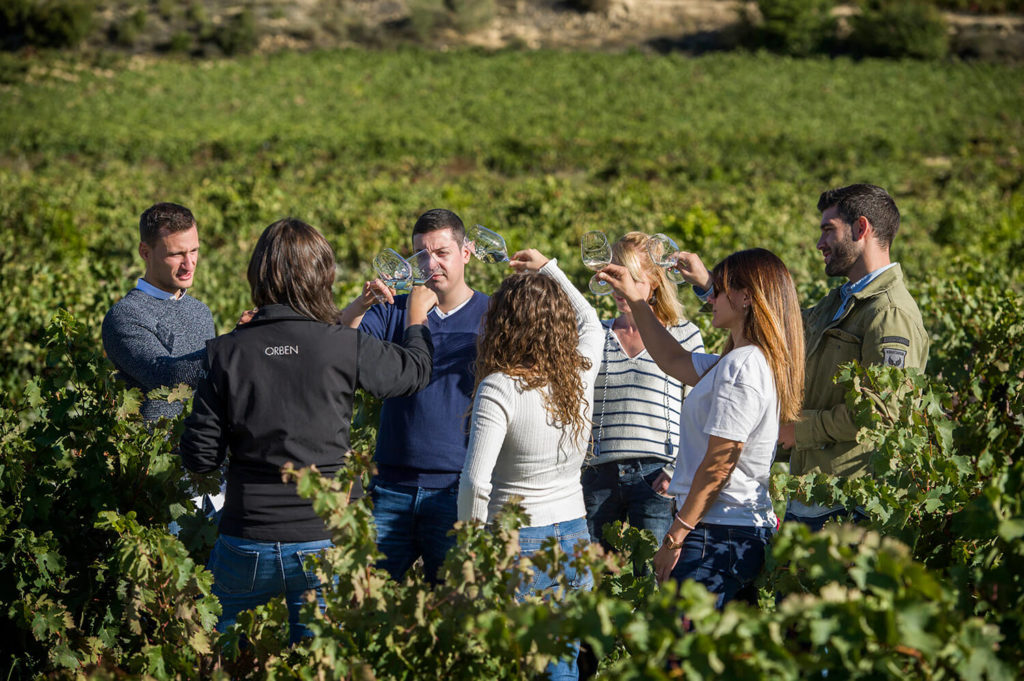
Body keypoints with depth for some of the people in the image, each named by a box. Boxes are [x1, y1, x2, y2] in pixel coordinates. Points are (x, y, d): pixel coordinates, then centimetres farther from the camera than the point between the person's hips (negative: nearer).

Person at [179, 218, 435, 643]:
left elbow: (200, 458, -4)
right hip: (323, 540, -1)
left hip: (246, 544, 1)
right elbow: (415, 371, 11)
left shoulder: (225, 353, -6)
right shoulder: (346, 347, -9)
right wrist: (417, 320, 31)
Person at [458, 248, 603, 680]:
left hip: (516, 541, -5)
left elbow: (476, 481, -21)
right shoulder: (581, 375, 0)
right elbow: (591, 324, 25)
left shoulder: (501, 388, -17)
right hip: (575, 535, 6)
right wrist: (549, 270, 32)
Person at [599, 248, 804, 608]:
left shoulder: (741, 366, -16)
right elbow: (674, 361, 31)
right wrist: (635, 299, 29)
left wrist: (675, 537, -12)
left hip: (719, 535, -10)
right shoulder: (750, 360, 15)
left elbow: (718, 465, -17)